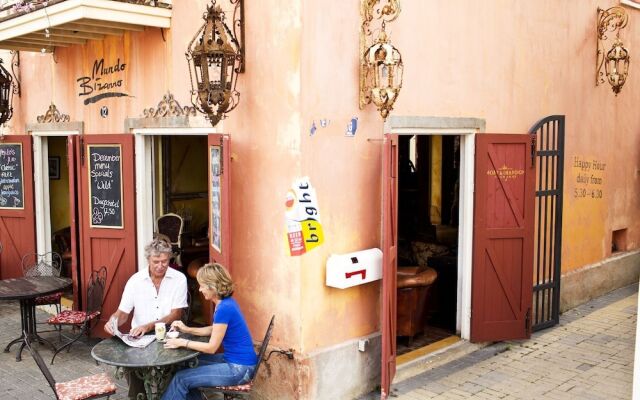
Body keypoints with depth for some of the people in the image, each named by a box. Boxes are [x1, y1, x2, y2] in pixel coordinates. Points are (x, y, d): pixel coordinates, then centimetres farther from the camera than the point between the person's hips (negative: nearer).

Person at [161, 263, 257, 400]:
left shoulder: (224, 309, -23)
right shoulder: (226, 302, 6)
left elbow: (211, 348, -17)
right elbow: (213, 330, 19)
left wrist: (183, 342, -9)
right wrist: (187, 329, 10)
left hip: (239, 369, -9)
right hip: (234, 360, 9)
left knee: (181, 379, -5)